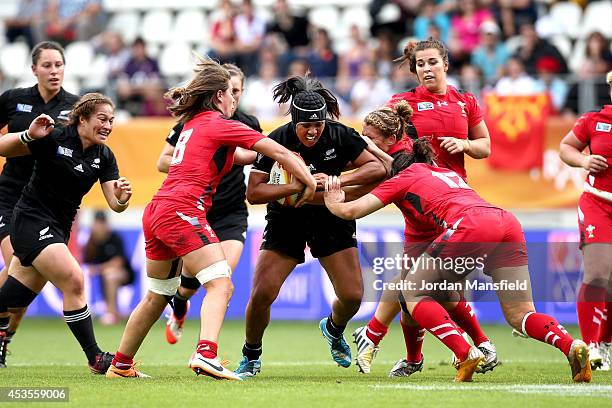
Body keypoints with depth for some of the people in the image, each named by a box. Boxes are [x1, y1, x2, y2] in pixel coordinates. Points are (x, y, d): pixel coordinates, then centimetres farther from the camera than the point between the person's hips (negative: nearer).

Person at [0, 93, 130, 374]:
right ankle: (95, 359, -13)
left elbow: (115, 204, -1)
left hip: (58, 229, 7)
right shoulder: (54, 139, -14)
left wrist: (122, 198, -23)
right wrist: (28, 136, -31)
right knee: (73, 281, -19)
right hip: (32, 221, -7)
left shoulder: (104, 156, 3)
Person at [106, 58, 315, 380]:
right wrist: (308, 180, 4)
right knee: (221, 285, -16)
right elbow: (279, 152, -3)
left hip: (156, 213, 9)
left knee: (158, 295, 20)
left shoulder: (192, 124, 22)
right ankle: (206, 354, -35)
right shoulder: (219, 124, -2)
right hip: (182, 211, -9)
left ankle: (120, 365, 29)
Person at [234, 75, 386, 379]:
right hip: (286, 220, -1)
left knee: (352, 296, -6)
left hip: (331, 217, 1)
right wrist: (299, 186, -33)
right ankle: (251, 357, 11)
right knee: (261, 295, -14)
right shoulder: (278, 140, -20)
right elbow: (253, 192, -22)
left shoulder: (340, 135, -16)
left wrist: (337, 181, -29)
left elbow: (378, 168, -16)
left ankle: (333, 329, 31)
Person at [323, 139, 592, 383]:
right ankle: (571, 346, -20)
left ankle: (466, 354, -8)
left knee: (413, 293, 10)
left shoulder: (404, 177, 22)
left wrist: (332, 201, 42)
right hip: (509, 222, 6)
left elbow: (350, 211, 20)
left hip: (470, 224, -6)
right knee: (520, 315, 8)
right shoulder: (451, 173, 39)